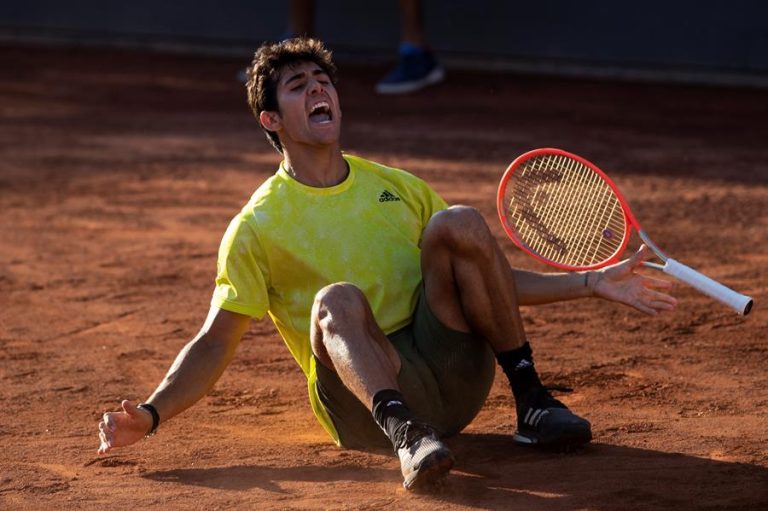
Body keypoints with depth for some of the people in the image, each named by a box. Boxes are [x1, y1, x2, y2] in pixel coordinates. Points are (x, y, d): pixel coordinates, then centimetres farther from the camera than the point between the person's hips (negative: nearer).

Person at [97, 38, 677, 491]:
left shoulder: (399, 188, 19)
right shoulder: (257, 226, 6)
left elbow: (485, 278, 24)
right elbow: (216, 343, 3)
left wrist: (592, 283, 15)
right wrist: (150, 414, -14)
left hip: (452, 372, 4)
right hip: (365, 394, -3)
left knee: (460, 222, -17)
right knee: (338, 299, -34)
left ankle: (533, 403, -17)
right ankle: (407, 437, -55)